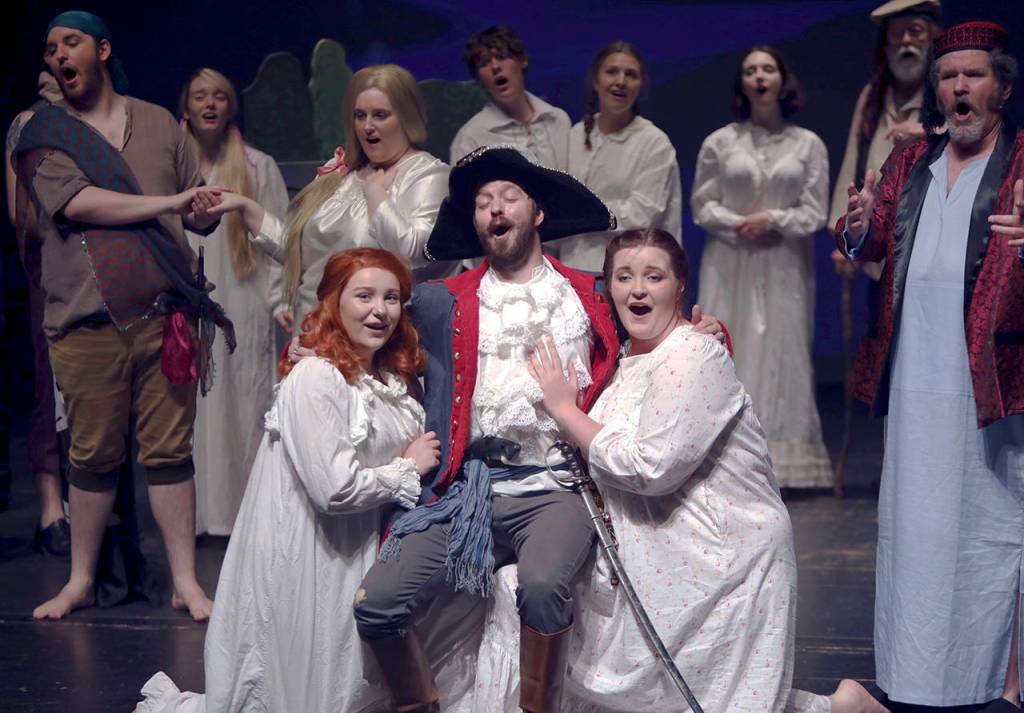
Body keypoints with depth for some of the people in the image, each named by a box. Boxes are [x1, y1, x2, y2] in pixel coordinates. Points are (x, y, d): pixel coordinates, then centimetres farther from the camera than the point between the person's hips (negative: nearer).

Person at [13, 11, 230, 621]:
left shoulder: (159, 124, 14)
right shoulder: (45, 136, 6)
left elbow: (200, 214, 17)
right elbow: (77, 203, -11)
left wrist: (205, 213, -8)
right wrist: (170, 203, -12)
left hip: (166, 314, 1)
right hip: (87, 321, -1)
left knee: (170, 451, 3)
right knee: (93, 455, 7)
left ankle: (187, 582, 13)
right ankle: (81, 580, 23)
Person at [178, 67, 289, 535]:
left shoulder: (258, 167, 3)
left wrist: (279, 301, -6)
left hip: (243, 308, -2)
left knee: (244, 406, -2)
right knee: (191, 410, 2)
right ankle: (199, 513, 11)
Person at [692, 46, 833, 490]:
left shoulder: (808, 145, 5)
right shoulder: (720, 142, 6)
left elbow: (815, 212, 2)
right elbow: (703, 204, 3)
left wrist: (772, 219, -13)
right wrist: (741, 227, -11)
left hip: (784, 269, 0)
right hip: (730, 266, 0)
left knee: (781, 353, -1)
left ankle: (780, 456, 5)